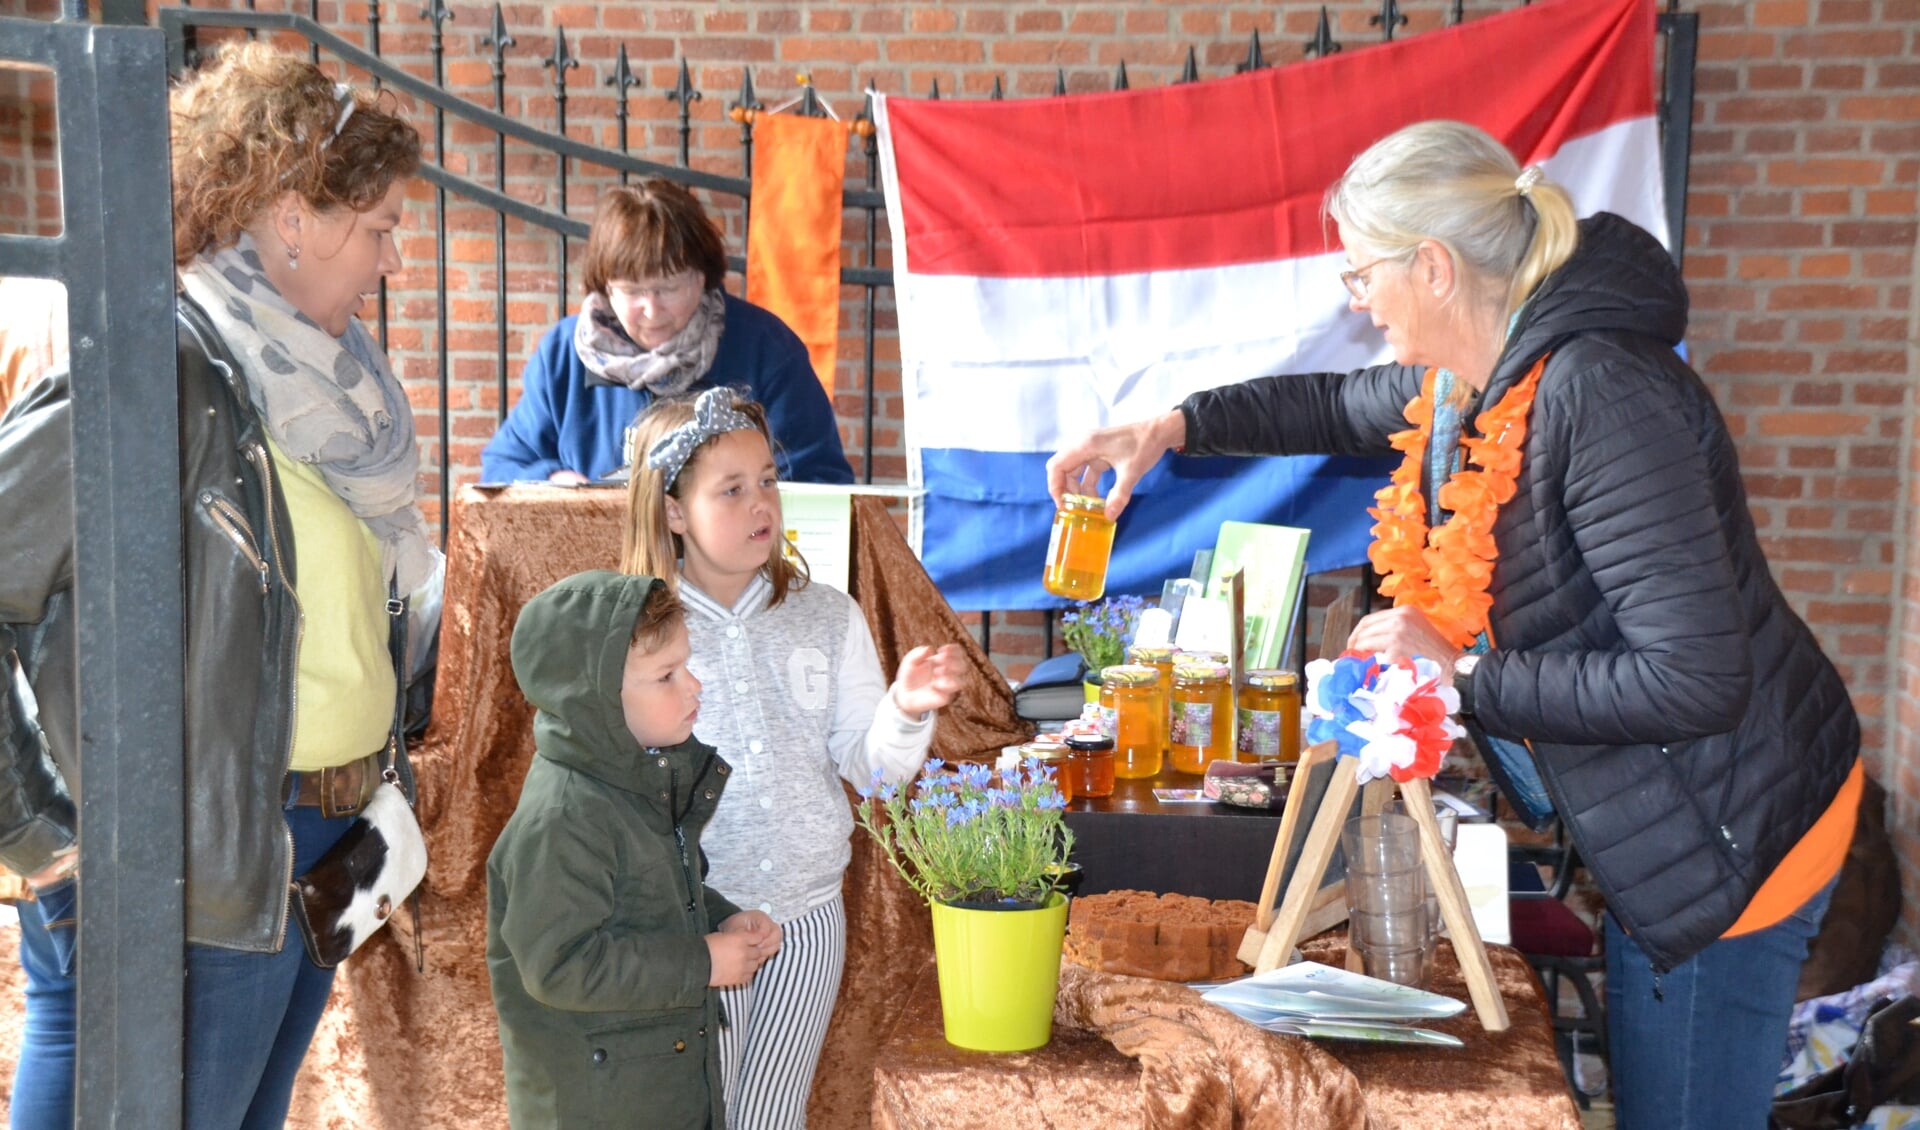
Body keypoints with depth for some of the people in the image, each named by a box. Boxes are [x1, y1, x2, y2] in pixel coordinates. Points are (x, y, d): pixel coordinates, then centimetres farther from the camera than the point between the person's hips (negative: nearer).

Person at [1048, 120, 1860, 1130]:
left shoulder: (1600, 399, -28)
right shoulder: (1465, 384, 1)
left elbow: (1694, 679, -31)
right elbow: (1337, 405, 26)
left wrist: (1464, 679, -22)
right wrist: (1172, 427, 15)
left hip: (1728, 837, -9)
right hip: (1654, 833, 9)